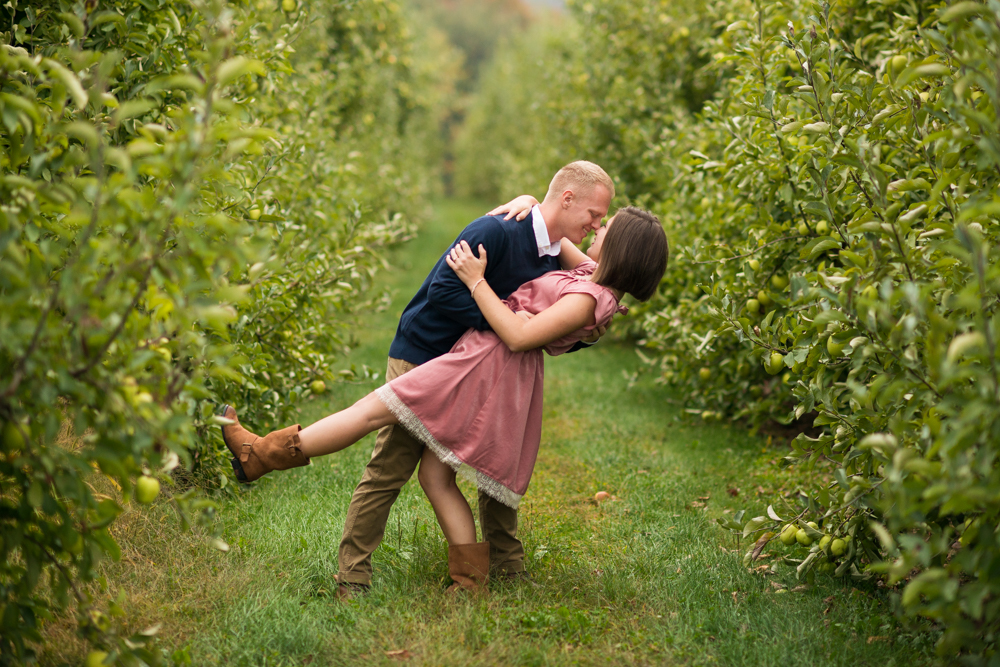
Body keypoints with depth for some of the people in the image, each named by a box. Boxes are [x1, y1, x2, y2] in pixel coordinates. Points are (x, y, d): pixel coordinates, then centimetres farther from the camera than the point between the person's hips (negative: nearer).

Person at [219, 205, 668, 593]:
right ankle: (471, 583, 12)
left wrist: (476, 281, -15)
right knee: (435, 478, 10)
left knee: (374, 409, -7)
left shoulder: (586, 298, -15)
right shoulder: (592, 274, 14)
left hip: (492, 364, -10)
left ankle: (260, 455, -1)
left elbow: (520, 335, -20)